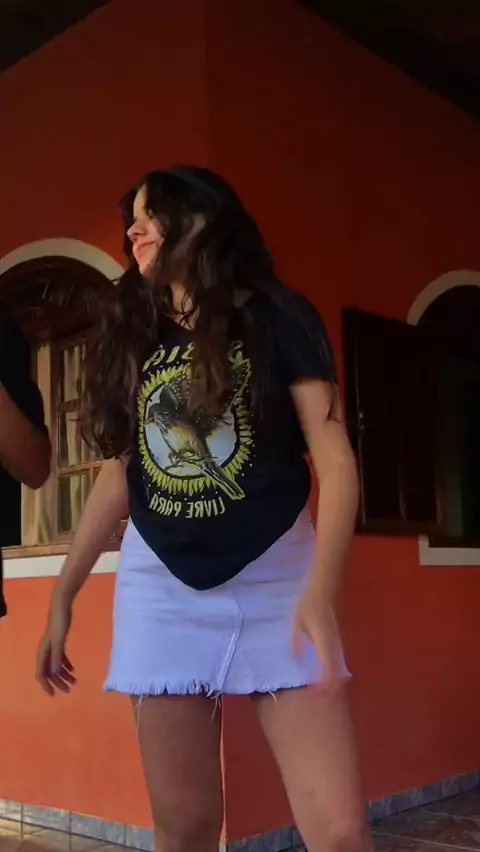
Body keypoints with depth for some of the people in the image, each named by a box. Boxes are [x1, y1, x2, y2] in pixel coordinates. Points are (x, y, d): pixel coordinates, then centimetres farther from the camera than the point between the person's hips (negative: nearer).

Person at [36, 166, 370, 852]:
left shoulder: (276, 317, -1)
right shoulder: (132, 336, 12)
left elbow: (335, 461, -9)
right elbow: (118, 476, 15)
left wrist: (320, 591, -22)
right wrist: (62, 597, 13)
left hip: (276, 581, -3)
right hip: (160, 591, 4)